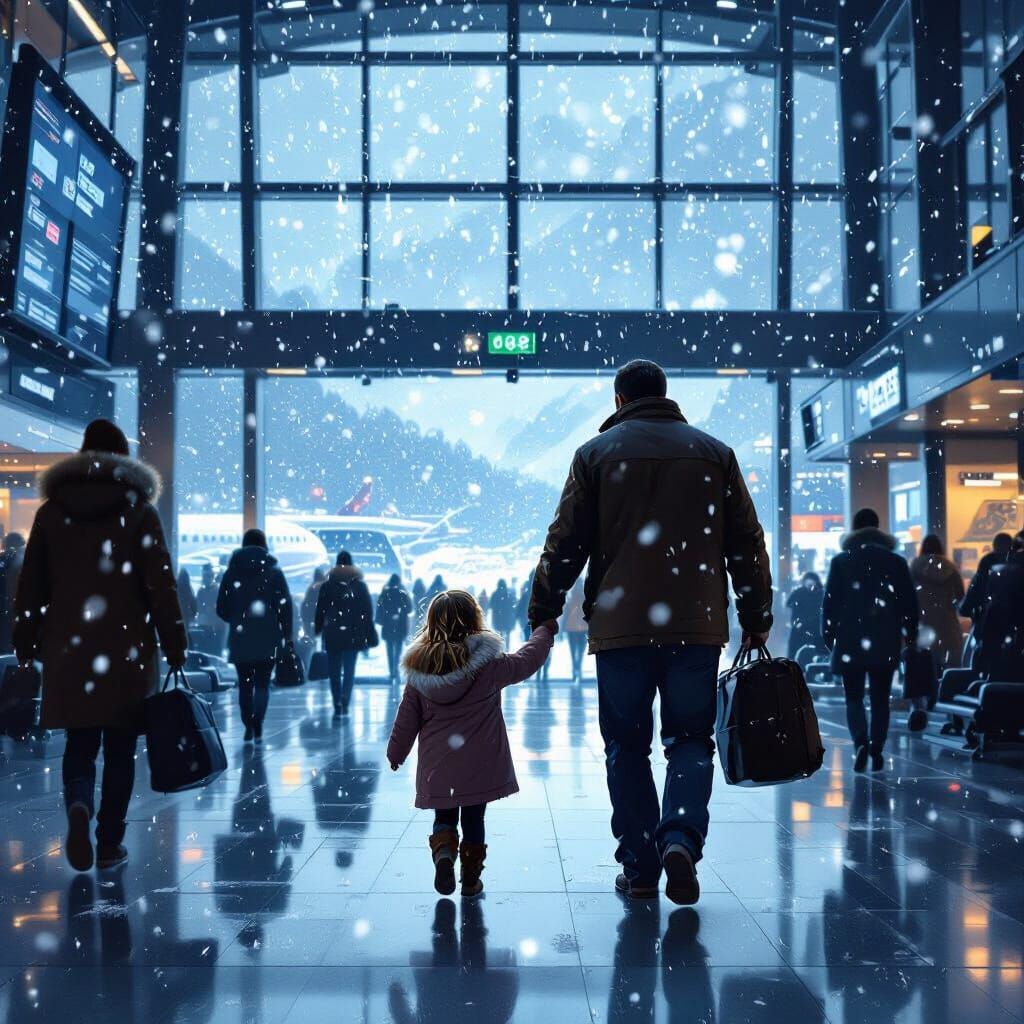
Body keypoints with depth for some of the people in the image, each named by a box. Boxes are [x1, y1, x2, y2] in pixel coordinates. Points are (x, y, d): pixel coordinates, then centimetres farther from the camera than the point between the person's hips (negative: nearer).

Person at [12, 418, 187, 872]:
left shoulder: (51, 512, 6)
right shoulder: (139, 512, -2)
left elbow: (30, 587, 7)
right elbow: (161, 586, -6)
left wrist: (25, 649, 13)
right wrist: (175, 649, -2)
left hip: (68, 651, 2)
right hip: (127, 651, -2)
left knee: (79, 743, 9)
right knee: (120, 749, 9)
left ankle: (78, 807, -19)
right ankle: (110, 843, 10)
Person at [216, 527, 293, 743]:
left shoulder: (232, 572, 3)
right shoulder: (274, 572, -1)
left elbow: (221, 608, 6)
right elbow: (285, 605, -5)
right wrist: (287, 634, 1)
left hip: (240, 638, 1)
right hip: (268, 638, -1)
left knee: (245, 684, 11)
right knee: (262, 683, 4)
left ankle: (249, 727, 6)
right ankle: (257, 728, -10)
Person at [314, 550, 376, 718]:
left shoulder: (327, 585, 0)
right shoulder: (360, 585, 3)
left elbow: (320, 610, -1)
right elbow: (368, 611, 3)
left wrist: (318, 629, 6)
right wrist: (368, 636, 6)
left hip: (333, 634, -1)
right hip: (354, 634, 1)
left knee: (334, 671, 5)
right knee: (349, 670, 6)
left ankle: (338, 706, -4)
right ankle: (345, 704, -8)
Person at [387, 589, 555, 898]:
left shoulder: (419, 671, -4)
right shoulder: (488, 665, -12)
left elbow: (407, 719, 4)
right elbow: (525, 661, 3)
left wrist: (396, 753, 19)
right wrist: (545, 631, 21)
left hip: (437, 768, 2)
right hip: (480, 767, -2)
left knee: (444, 817, 17)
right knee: (473, 820, 13)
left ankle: (443, 852, -9)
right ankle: (471, 879, 19)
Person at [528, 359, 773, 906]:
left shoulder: (596, 454, 5)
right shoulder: (714, 453, 9)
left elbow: (564, 545, 2)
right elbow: (747, 544, 9)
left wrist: (542, 617, 11)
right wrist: (756, 621, 16)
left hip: (619, 628, -1)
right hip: (697, 627, 1)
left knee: (627, 747, 10)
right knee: (690, 740, 11)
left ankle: (640, 869, 11)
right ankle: (681, 837, -12)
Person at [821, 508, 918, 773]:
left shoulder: (841, 561, 0)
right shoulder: (895, 561, 4)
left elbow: (829, 602, -1)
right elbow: (909, 602, 4)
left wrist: (828, 636, 6)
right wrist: (910, 634, 12)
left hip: (849, 642, -1)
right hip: (885, 643, 1)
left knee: (854, 697, 6)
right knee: (880, 699, 9)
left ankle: (861, 742, -17)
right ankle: (876, 752, 5)